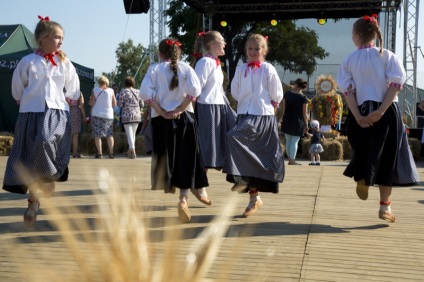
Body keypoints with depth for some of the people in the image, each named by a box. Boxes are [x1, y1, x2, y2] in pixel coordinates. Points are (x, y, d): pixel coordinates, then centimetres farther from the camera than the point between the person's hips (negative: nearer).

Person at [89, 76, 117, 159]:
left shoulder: (95, 90, -3)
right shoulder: (111, 91, 0)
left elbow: (91, 103, -4)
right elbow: (114, 104, 2)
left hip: (97, 115, -2)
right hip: (108, 115, 2)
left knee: (97, 134, 1)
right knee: (110, 134, 9)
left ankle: (99, 153, -6)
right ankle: (111, 153, 3)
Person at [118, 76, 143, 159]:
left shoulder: (124, 92, -7)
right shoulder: (137, 92, 4)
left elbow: (120, 104, -8)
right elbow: (142, 104, 8)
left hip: (127, 115, -4)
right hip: (137, 115, 4)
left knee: (129, 134, -3)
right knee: (133, 134, 15)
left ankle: (133, 151, -16)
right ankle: (130, 151, 24)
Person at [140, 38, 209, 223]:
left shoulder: (154, 69, 3)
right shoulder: (186, 69, 5)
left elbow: (146, 93, -10)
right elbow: (194, 91, -10)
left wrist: (162, 112, -6)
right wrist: (179, 109, -7)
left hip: (162, 120, 0)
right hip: (185, 119, 0)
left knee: (166, 159, 9)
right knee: (186, 159, 4)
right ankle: (183, 198, -6)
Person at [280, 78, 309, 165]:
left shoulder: (287, 93, 0)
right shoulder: (303, 98, -9)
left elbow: (283, 107, 6)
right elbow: (305, 113, -9)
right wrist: (306, 124, -2)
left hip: (287, 120, 3)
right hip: (298, 121, -3)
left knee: (288, 141, 12)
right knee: (295, 141, 0)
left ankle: (290, 159, 18)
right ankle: (292, 160, -3)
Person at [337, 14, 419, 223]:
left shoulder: (349, 61, 5)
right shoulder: (387, 56, 1)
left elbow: (347, 90, -4)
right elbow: (396, 84, -10)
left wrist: (358, 116, -8)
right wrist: (380, 111, -13)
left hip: (361, 113, 0)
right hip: (386, 113, 0)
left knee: (363, 154, 22)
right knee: (387, 158, 6)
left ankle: (361, 180, 30)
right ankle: (385, 206, 6)